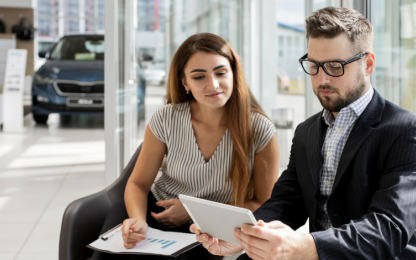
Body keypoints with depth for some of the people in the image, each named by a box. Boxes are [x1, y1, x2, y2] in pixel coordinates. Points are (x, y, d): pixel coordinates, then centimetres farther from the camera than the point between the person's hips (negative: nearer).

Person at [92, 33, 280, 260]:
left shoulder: (259, 131, -17)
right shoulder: (166, 120, -12)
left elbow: (265, 205, -8)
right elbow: (138, 183, -2)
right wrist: (138, 220, -26)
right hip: (156, 206, 2)